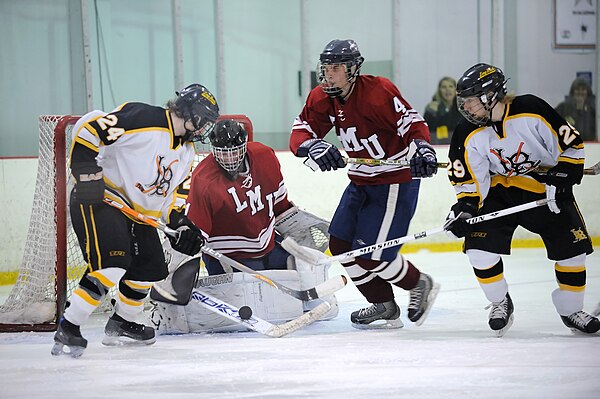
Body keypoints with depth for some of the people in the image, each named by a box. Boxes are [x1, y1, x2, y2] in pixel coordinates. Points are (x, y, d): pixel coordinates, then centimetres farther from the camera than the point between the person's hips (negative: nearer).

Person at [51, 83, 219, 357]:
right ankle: (67, 329, -20)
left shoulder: (186, 152, 11)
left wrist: (182, 224, 2)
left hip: (137, 212, 10)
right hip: (99, 200, -10)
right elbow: (88, 127, -23)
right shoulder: (144, 119, -19)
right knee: (112, 263, -24)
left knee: (149, 268, 10)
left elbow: (175, 193, 19)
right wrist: (87, 172, -27)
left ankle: (121, 325, 32)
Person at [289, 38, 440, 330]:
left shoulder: (378, 91, -22)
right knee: (341, 245, 5)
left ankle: (419, 285, 15)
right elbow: (300, 134, -8)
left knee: (371, 254, -12)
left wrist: (423, 150, -42)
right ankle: (383, 306, 19)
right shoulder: (322, 99, -1)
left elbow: (412, 123, -24)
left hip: (396, 180, -8)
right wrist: (314, 146, -30)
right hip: (361, 182, 8)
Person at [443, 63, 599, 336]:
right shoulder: (468, 136, -15)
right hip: (498, 191, 1)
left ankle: (571, 311, 15)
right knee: (479, 246, -16)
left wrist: (562, 180, -20)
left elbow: (570, 144, -14)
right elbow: (469, 181, -7)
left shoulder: (531, 111, -24)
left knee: (571, 248, -5)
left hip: (544, 186, -1)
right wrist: (465, 208, -24)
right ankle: (500, 303, 7)